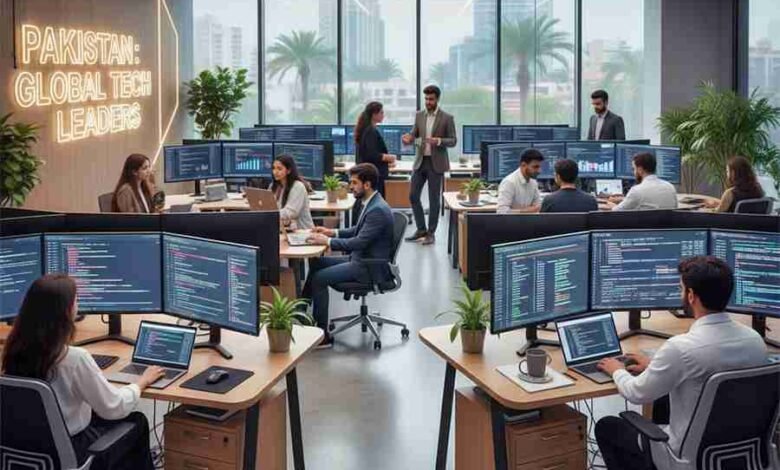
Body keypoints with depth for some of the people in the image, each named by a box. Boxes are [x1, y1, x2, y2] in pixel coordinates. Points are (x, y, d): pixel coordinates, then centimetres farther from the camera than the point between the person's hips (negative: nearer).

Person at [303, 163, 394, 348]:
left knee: (319, 278, -17)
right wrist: (333, 232, 8)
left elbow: (359, 242, -26)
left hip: (370, 267, -10)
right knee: (316, 262, 10)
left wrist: (327, 241, -20)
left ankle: (322, 335, -9)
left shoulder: (378, 210, -23)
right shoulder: (370, 203, 9)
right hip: (360, 258, 10)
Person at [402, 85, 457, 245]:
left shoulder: (447, 118, -6)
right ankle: (421, 229, 17)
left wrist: (439, 141, -24)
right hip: (420, 161, 5)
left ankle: (431, 233, 10)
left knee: (434, 199, 1)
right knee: (413, 195, 3)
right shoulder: (419, 115, 8)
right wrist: (408, 138, -12)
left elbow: (453, 141, -5)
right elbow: (414, 135, 12)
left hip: (436, 163, -5)